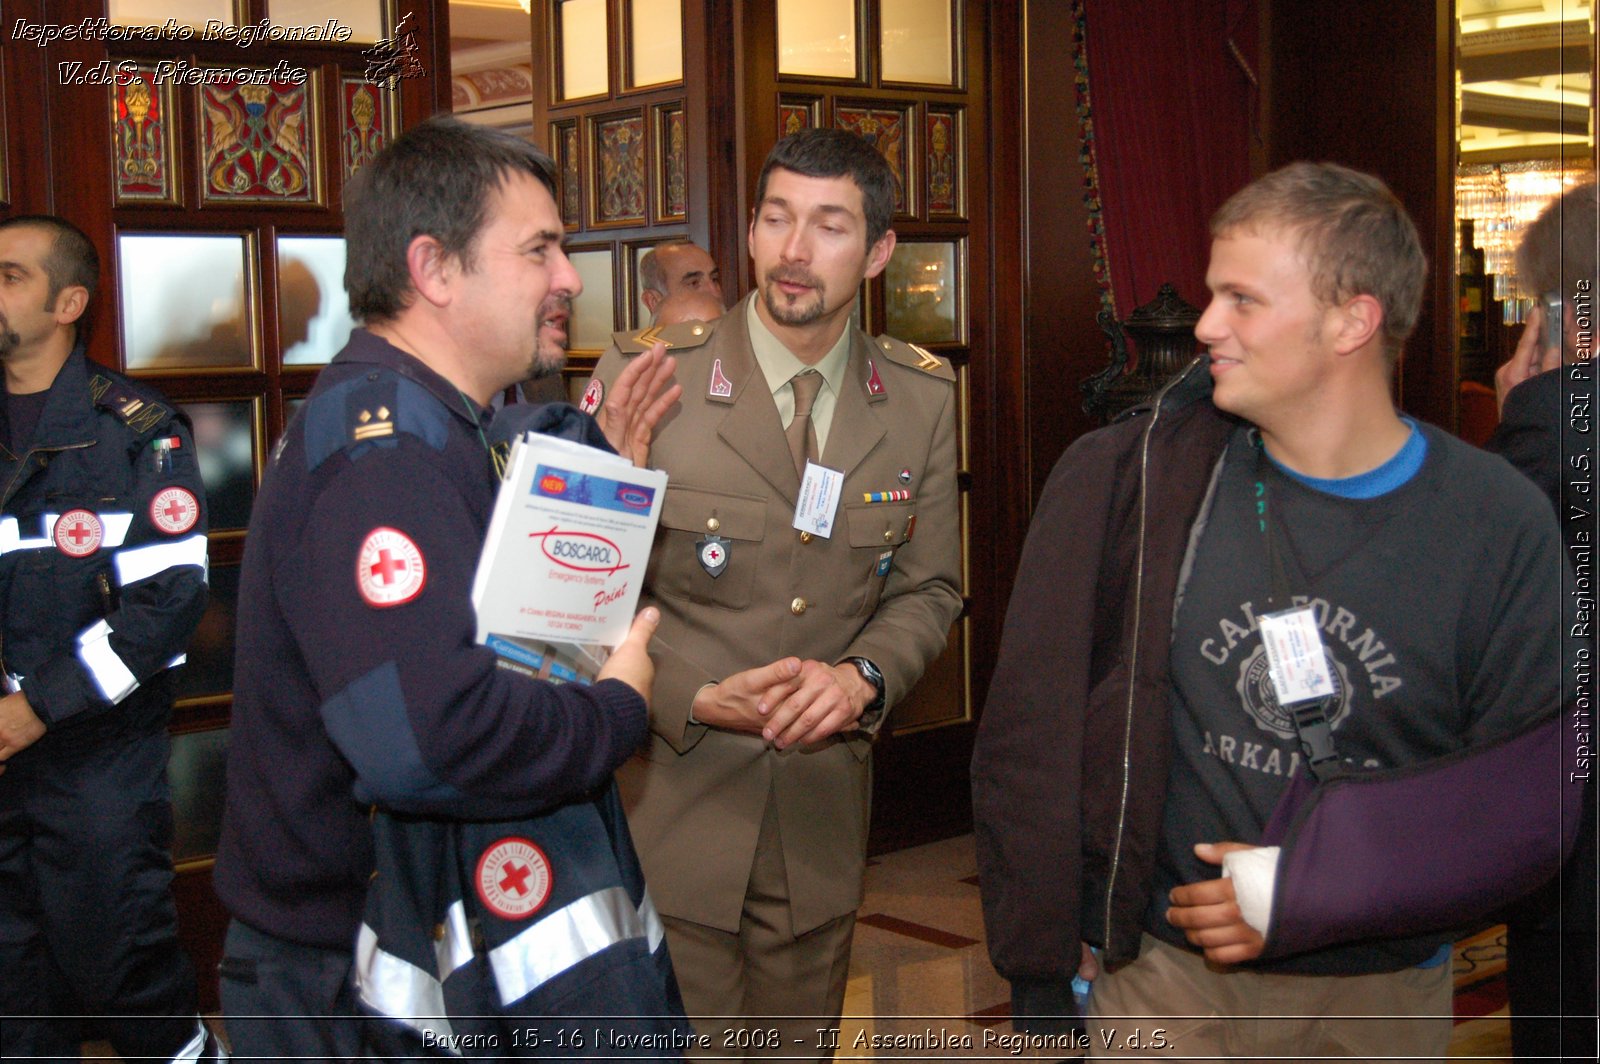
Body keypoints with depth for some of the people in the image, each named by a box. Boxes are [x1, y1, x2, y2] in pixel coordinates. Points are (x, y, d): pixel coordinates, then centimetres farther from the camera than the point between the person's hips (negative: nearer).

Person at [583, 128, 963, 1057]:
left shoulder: (923, 399, 2)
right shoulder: (645, 376, -9)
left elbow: (929, 587, 8)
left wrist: (866, 676, -13)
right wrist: (691, 697, -19)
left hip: (822, 819, 4)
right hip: (668, 806, -3)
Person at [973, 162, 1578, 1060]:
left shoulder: (1500, 524, -9)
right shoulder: (1131, 482, -8)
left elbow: (1530, 800, -10)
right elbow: (1034, 740, -4)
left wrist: (1307, 891, -19)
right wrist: (1047, 958, -3)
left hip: (1391, 991, 1)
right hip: (1165, 977, 0)